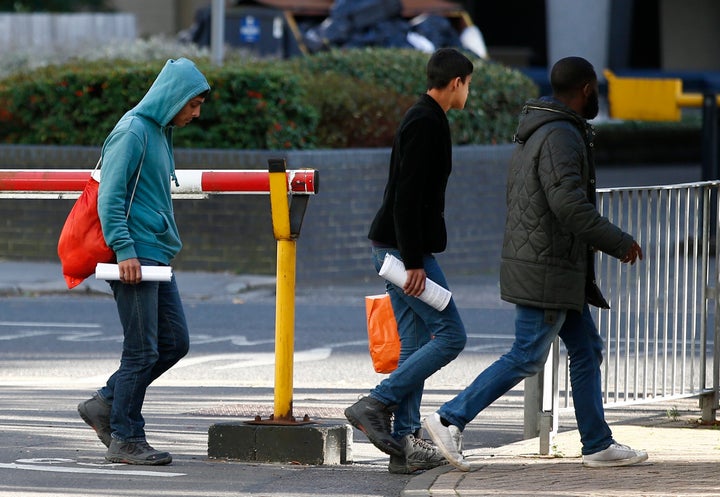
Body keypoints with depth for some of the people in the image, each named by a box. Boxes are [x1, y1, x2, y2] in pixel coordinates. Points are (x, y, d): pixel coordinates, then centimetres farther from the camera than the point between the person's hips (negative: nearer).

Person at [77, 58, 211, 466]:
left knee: (175, 341, 9)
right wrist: (125, 250, -22)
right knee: (142, 350, -6)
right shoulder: (133, 132, -12)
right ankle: (126, 439, 1)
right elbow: (110, 197, -17)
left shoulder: (160, 133, 18)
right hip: (133, 257, -10)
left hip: (156, 255, 10)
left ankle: (106, 404, 17)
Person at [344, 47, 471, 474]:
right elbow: (407, 197, -21)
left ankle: (405, 443, 7)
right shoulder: (426, 124, -14)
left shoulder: (424, 120, 18)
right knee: (451, 334, -9)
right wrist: (413, 262, -23)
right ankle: (375, 406, -11)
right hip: (404, 248, -10)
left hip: (398, 249, 10)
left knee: (417, 343, 9)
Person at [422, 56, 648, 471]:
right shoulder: (561, 136, -18)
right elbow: (569, 204, -25)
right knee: (526, 359, -6)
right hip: (547, 270, -11)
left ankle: (598, 444, 14)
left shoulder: (536, 133, 15)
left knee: (587, 349, 12)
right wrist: (620, 242, -16)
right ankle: (451, 419, -4)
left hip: (559, 269, 11)